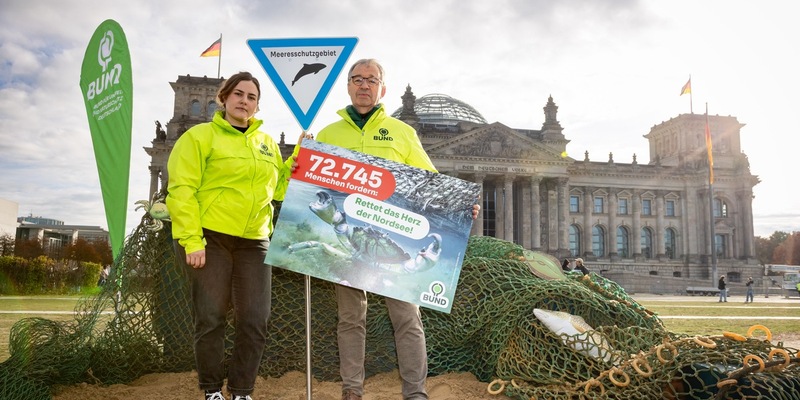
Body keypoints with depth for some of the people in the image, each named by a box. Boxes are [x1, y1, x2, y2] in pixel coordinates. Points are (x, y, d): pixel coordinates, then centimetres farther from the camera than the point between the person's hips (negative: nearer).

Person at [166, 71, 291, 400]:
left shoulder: (267, 144, 16)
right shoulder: (200, 136, -1)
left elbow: (277, 189, 14)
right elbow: (182, 190, -9)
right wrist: (191, 240, -17)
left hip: (253, 242, 5)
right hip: (210, 239, -4)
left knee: (255, 322, 2)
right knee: (211, 318, 2)